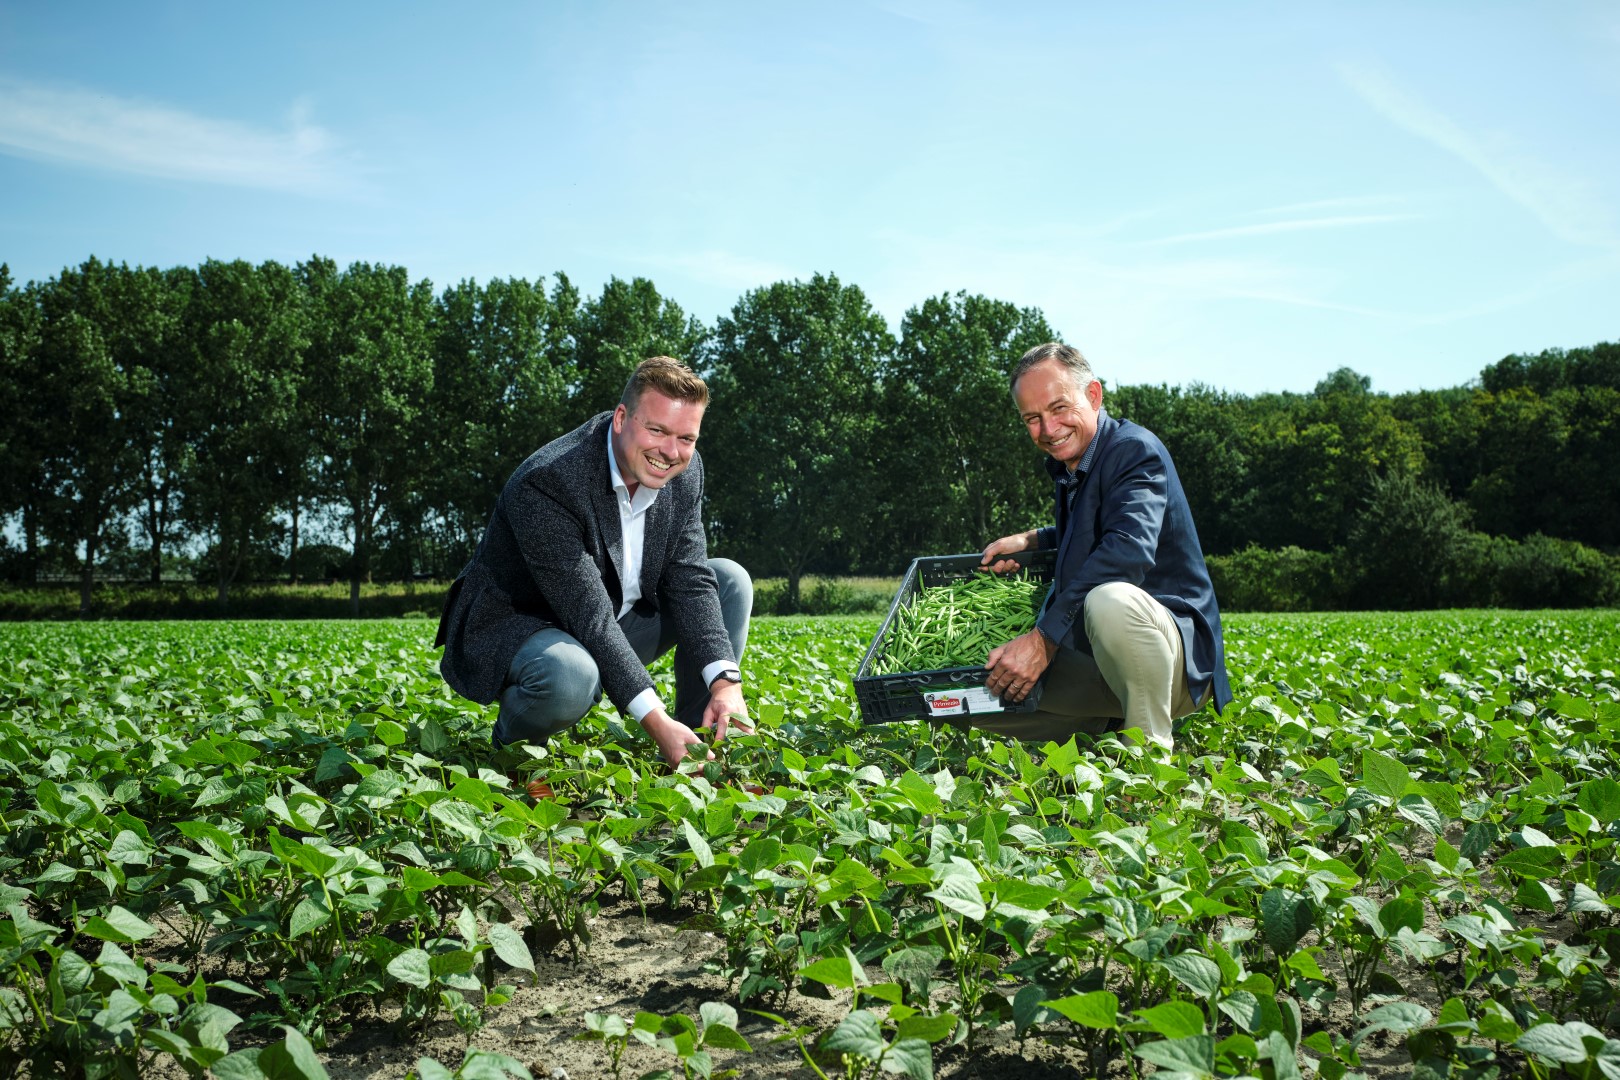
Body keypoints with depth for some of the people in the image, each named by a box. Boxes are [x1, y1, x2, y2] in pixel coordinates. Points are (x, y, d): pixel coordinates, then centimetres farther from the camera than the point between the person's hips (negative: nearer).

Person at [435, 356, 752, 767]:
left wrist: (725, 684, -26)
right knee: (571, 679, -41)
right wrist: (655, 720, -39)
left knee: (730, 580, -5)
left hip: (613, 620, 7)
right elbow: (588, 617, -34)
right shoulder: (547, 482, -30)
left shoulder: (684, 472, -8)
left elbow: (690, 581, -11)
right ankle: (511, 744, -4)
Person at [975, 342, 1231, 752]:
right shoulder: (1067, 465, 12)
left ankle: (1152, 747, -21)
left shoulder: (1135, 449, -15)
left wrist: (1043, 638, -36)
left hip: (1174, 652, -8)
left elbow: (1128, 550, -33)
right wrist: (1027, 542, 14)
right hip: (1089, 662, 9)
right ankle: (1105, 727, 7)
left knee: (1109, 600, -41)